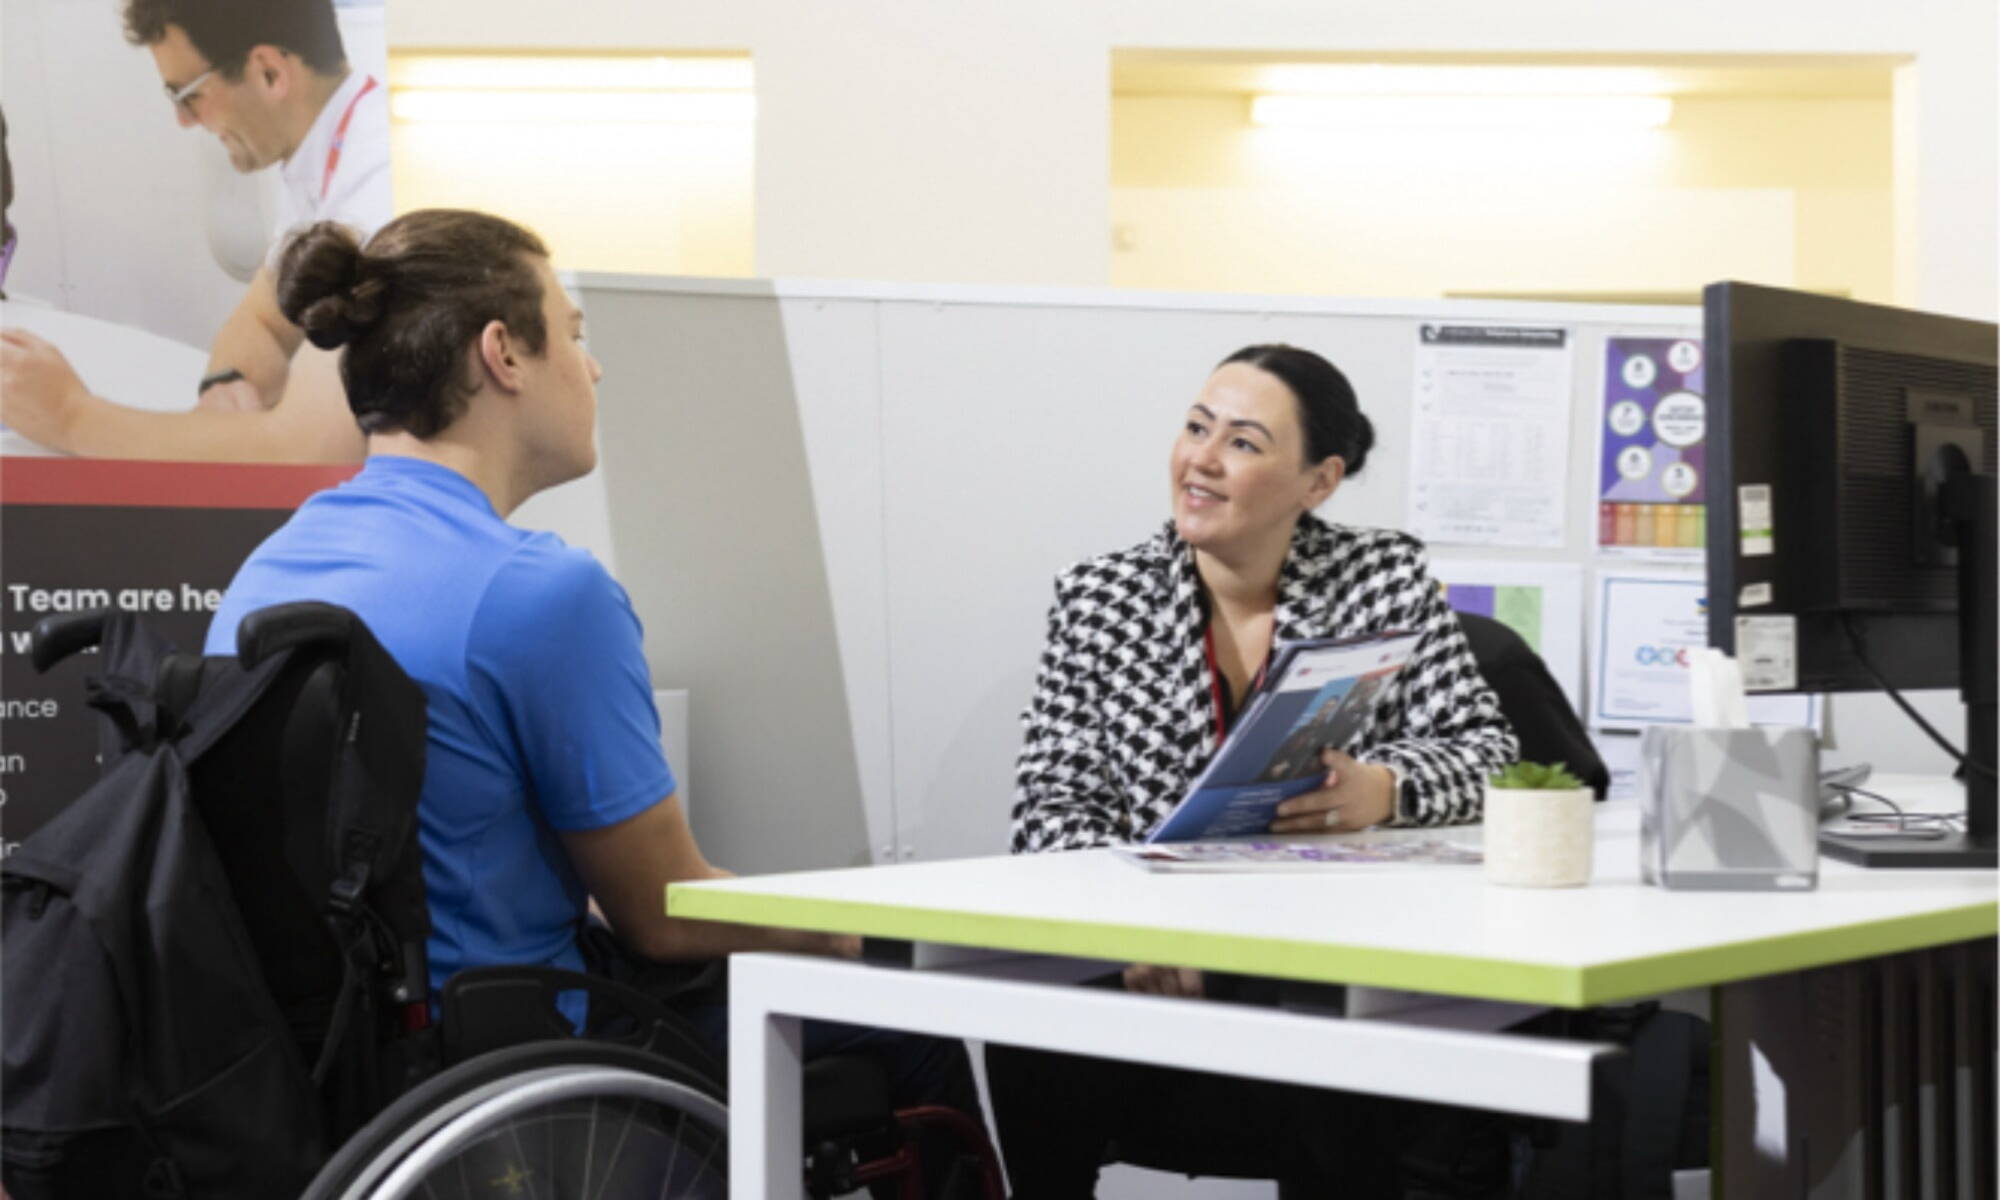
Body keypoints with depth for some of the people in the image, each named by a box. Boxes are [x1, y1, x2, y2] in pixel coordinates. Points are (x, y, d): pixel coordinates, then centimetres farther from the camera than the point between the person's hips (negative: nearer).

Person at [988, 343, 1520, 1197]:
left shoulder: (1386, 576, 5)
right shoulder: (1097, 602, 6)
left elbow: (1485, 752, 2)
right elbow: (1055, 803, 0)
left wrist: (1383, 789, -21)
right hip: (1146, 979, 1)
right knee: (1034, 1049, -30)